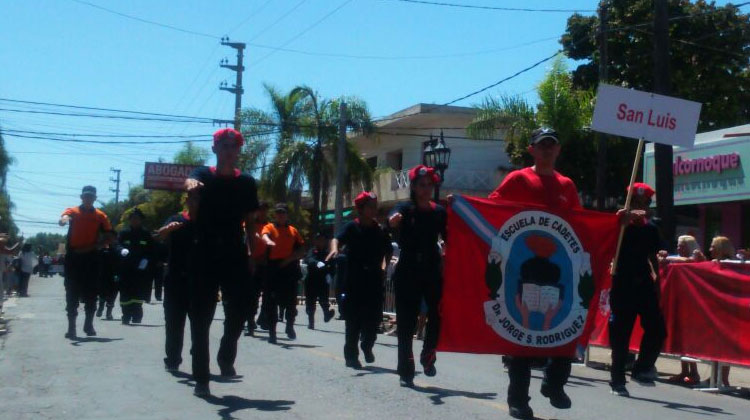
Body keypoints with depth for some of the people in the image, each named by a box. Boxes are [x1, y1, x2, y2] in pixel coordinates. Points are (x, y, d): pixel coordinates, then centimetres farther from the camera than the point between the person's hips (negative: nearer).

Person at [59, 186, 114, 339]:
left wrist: (93, 247, -6)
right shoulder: (72, 211, 4)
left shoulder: (100, 216, 7)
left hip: (91, 257, 1)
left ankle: (89, 324, 17)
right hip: (73, 256, -1)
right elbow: (63, 219, -19)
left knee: (91, 292, 5)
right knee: (72, 292, -2)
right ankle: (71, 327, -2)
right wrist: (64, 219, -44)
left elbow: (110, 237, 6)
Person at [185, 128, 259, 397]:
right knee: (201, 318, 0)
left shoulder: (247, 183, 8)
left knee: (239, 310, -4)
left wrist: (250, 252, 1)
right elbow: (189, 182, -23)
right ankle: (201, 379, 7)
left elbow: (250, 222, 11)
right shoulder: (204, 175, 1)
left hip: (235, 255, 2)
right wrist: (191, 184, -48)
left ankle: (226, 356, 25)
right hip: (205, 254, -2)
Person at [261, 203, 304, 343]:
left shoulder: (293, 230, 13)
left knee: (291, 300, 4)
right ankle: (272, 332, 4)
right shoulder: (269, 227, 5)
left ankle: (290, 326, 25)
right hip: (273, 267, -2)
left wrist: (290, 259, -6)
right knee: (271, 301, -2)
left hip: (290, 268, 2)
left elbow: (302, 250, 12)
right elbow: (264, 235, -19)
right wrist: (268, 241, -42)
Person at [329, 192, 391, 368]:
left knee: (374, 319, 3)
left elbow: (387, 251, 19)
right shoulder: (352, 227, -1)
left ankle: (367, 346, 28)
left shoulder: (380, 231, 10)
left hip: (374, 280, 3)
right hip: (355, 281, -3)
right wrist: (334, 248, -39)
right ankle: (351, 355, 9)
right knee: (354, 320, -1)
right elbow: (337, 239, -17)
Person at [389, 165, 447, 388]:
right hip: (408, 273, -2)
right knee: (406, 323, 0)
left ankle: (428, 356, 17)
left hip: (432, 271, 2)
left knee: (438, 314, -9)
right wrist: (393, 220, -44)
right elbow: (393, 220, -24)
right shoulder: (405, 209, -1)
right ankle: (406, 372, 8)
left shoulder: (439, 211, 8)